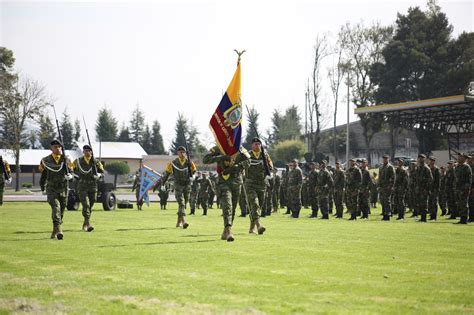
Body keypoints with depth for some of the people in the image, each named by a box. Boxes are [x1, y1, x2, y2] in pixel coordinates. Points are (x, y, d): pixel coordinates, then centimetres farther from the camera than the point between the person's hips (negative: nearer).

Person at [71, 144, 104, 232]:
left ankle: (85, 225, 26)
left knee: (90, 206, 10)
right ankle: (88, 224, -27)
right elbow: (72, 169, 15)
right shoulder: (78, 161, 1)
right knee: (86, 205, -18)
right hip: (82, 187, -3)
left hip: (93, 187, 3)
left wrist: (98, 175, -10)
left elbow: (102, 172, 12)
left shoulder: (96, 162, 3)